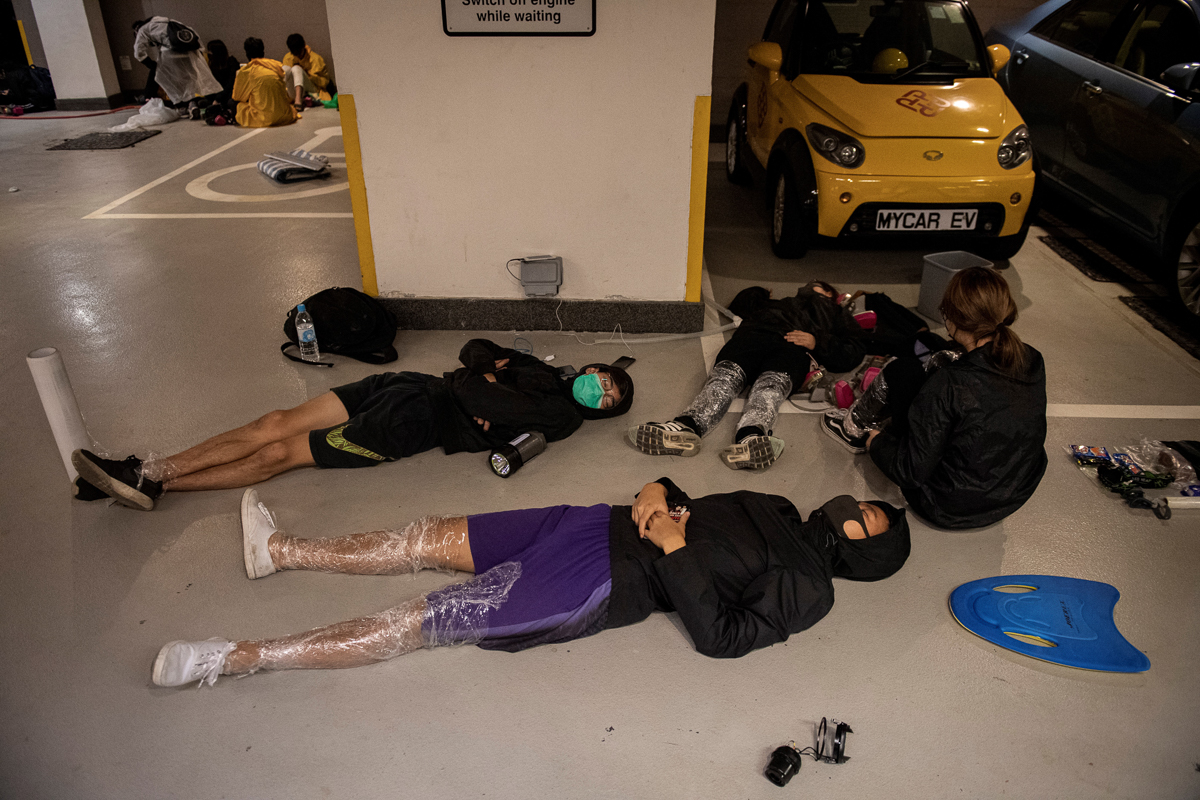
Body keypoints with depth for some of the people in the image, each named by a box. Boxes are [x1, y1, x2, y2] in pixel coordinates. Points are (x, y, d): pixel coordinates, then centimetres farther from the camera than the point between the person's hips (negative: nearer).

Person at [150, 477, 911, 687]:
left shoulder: (805, 590, -5)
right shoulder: (778, 511, 18)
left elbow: (721, 635, -16)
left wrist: (677, 553, -19)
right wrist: (657, 492, 1)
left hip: (605, 586, -7)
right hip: (603, 526, 7)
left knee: (420, 621, -11)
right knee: (432, 536, 4)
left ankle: (242, 657, -4)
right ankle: (280, 549, 18)